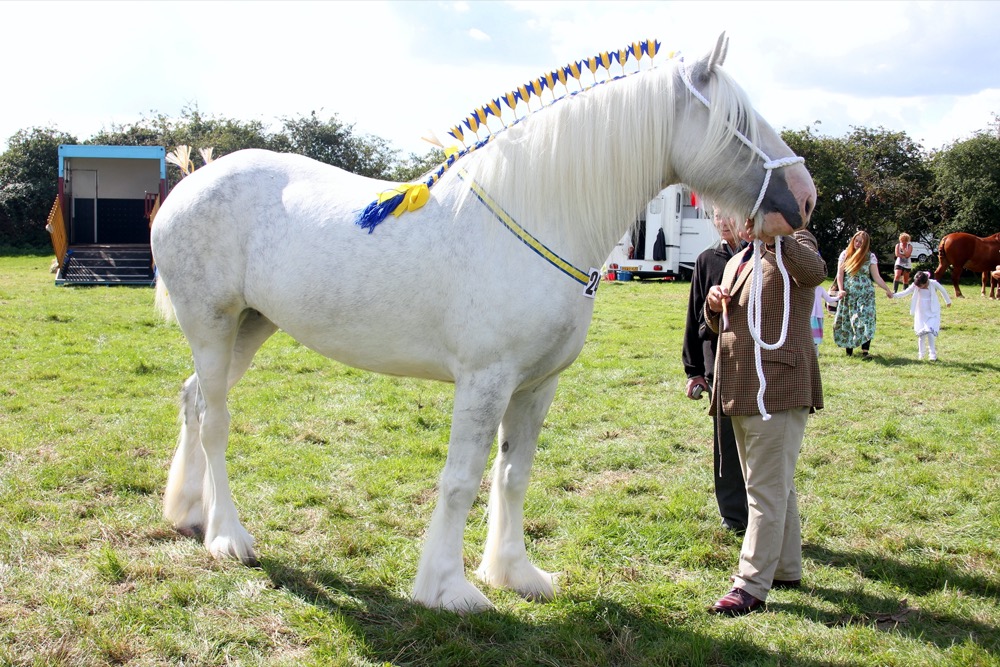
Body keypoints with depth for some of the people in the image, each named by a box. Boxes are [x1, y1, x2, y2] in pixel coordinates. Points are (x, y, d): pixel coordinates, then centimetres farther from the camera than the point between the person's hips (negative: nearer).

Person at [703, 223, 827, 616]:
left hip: (777, 388, -9)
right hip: (741, 389, 9)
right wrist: (714, 307, 3)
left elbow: (815, 271, -28)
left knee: (767, 488, -7)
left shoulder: (795, 244, -4)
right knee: (776, 486, 17)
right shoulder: (736, 263, 20)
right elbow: (720, 326, 26)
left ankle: (752, 586, -5)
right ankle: (786, 570, 29)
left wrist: (773, 239, -43)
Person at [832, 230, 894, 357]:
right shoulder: (845, 254, 6)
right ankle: (848, 347, 15)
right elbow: (840, 273, 3)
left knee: (866, 319, -12)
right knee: (846, 321, 3)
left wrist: (887, 289, -5)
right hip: (848, 294, 2)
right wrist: (841, 290, -9)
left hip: (865, 294, -2)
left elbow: (876, 277, 2)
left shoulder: (870, 256, 2)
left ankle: (865, 350, -15)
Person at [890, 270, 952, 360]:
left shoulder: (933, 283, -14)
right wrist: (894, 295, -29)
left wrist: (948, 301, 17)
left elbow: (942, 291, 2)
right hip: (921, 313, 2)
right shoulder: (915, 285, -9)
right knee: (921, 334, 3)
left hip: (932, 313, -2)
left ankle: (932, 353, -1)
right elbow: (905, 292, -13)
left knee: (930, 332, -13)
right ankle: (920, 355, 13)